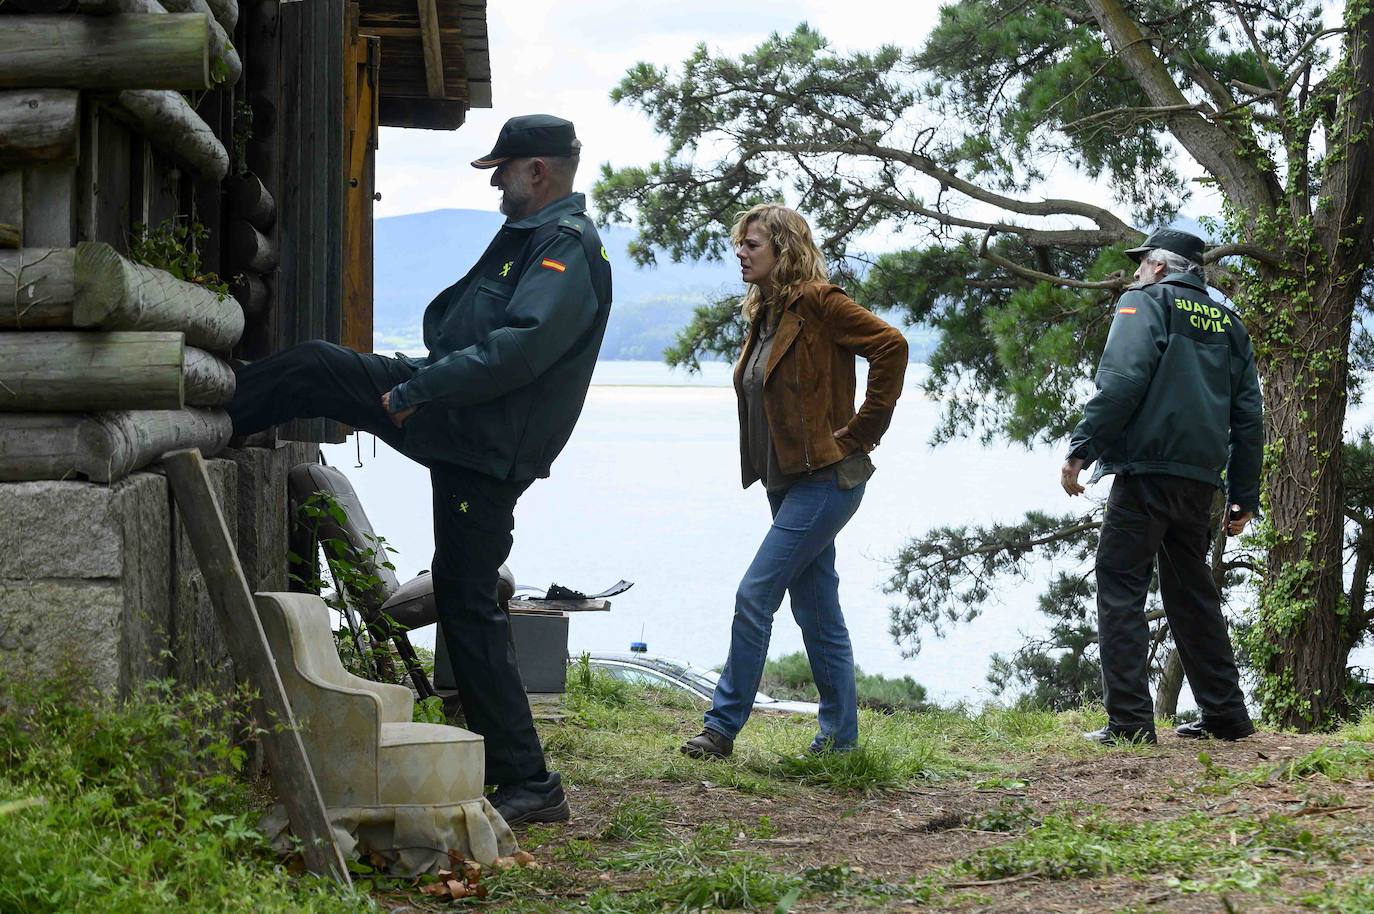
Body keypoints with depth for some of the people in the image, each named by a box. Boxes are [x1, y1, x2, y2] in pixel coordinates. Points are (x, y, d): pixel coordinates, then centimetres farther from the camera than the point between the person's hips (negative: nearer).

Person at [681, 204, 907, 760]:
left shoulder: (817, 302, -12)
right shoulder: (765, 314, 14)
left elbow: (890, 344, -22)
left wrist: (861, 431, -17)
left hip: (825, 479, -9)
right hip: (787, 481, 9)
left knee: (754, 596, -11)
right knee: (817, 614, 10)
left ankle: (723, 727, -5)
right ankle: (839, 738, 15)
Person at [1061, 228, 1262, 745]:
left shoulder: (1146, 302, 2)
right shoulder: (1228, 324, 21)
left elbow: (1122, 381, -15)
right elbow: (1248, 416, 19)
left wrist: (1081, 450, -16)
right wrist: (1244, 496, 20)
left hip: (1147, 470, -7)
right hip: (1201, 480, 7)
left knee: (1120, 588, -5)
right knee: (1192, 592, 16)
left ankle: (1129, 721, -12)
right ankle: (1225, 715, 16)